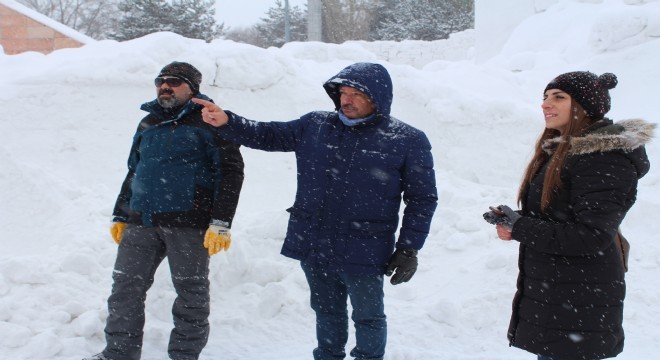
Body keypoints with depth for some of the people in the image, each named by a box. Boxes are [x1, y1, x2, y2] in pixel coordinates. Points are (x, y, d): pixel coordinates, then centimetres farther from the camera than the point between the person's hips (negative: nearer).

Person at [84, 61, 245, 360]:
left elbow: (231, 170, -8)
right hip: (141, 221, 6)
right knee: (125, 289, 4)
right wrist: (120, 215, 22)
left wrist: (221, 222, -15)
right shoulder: (148, 124, 18)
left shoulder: (209, 122, -2)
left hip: (188, 223, -6)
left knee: (191, 293, 3)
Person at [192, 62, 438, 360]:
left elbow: (423, 198, -4)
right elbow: (268, 135, 10)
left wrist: (409, 248, -9)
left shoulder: (408, 141, -8)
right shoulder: (314, 126, 3)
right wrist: (226, 122, -5)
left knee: (368, 316, 12)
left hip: (364, 252, -4)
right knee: (327, 311, 20)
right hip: (313, 245, 4)